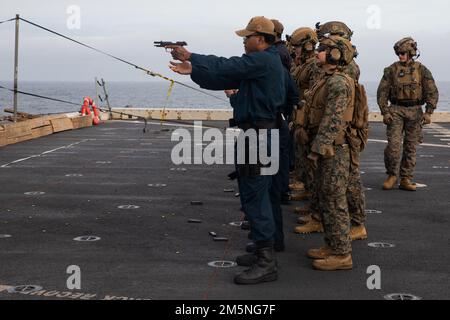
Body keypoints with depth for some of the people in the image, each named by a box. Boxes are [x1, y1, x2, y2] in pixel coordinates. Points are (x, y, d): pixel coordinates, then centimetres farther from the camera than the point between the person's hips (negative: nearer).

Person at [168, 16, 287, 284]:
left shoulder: (263, 60, -15)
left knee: (255, 196, -9)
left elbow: (226, 67, -19)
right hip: (260, 133, 11)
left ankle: (266, 263, -5)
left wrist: (190, 57, -9)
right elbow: (228, 77, 14)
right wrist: (192, 70, 7)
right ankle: (265, 252, 30)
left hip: (259, 136, -11)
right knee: (257, 195, 18)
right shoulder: (267, 61, 17)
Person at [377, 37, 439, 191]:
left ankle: (406, 180, 11)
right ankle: (392, 176, 4)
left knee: (411, 147, 3)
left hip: (415, 111, 1)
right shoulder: (391, 70, 2)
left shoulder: (422, 70, 2)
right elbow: (382, 92, 2)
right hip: (396, 110, -1)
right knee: (393, 144, -11)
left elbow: (432, 92, 0)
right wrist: (385, 112, -7)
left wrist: (428, 113, -10)